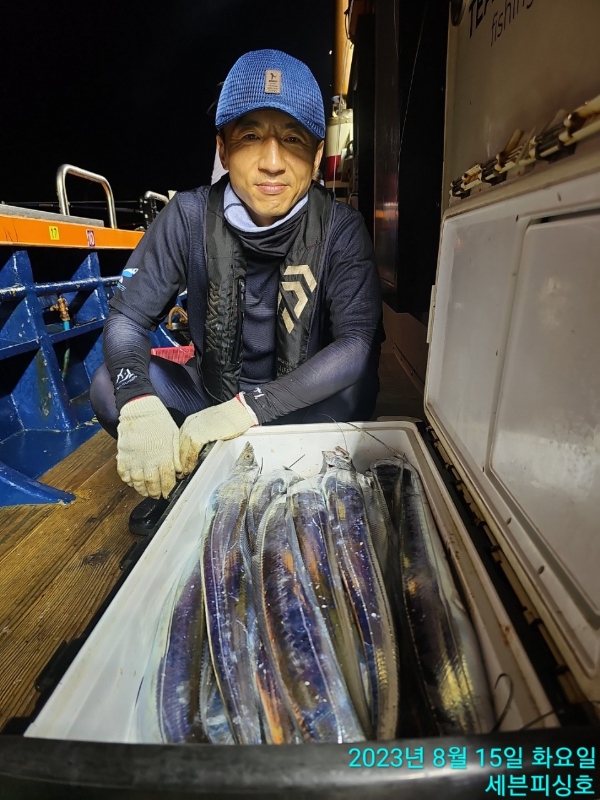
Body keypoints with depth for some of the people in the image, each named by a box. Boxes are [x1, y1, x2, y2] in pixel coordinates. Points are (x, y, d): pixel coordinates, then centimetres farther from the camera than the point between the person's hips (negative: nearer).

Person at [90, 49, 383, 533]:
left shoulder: (341, 230, -13)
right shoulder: (191, 217, -10)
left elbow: (357, 342, -24)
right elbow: (126, 316, -10)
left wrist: (250, 406, -34)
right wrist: (139, 402, -32)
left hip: (300, 402, -1)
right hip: (211, 394, 2)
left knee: (354, 392, -31)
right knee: (111, 385, -18)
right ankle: (174, 486, 8)